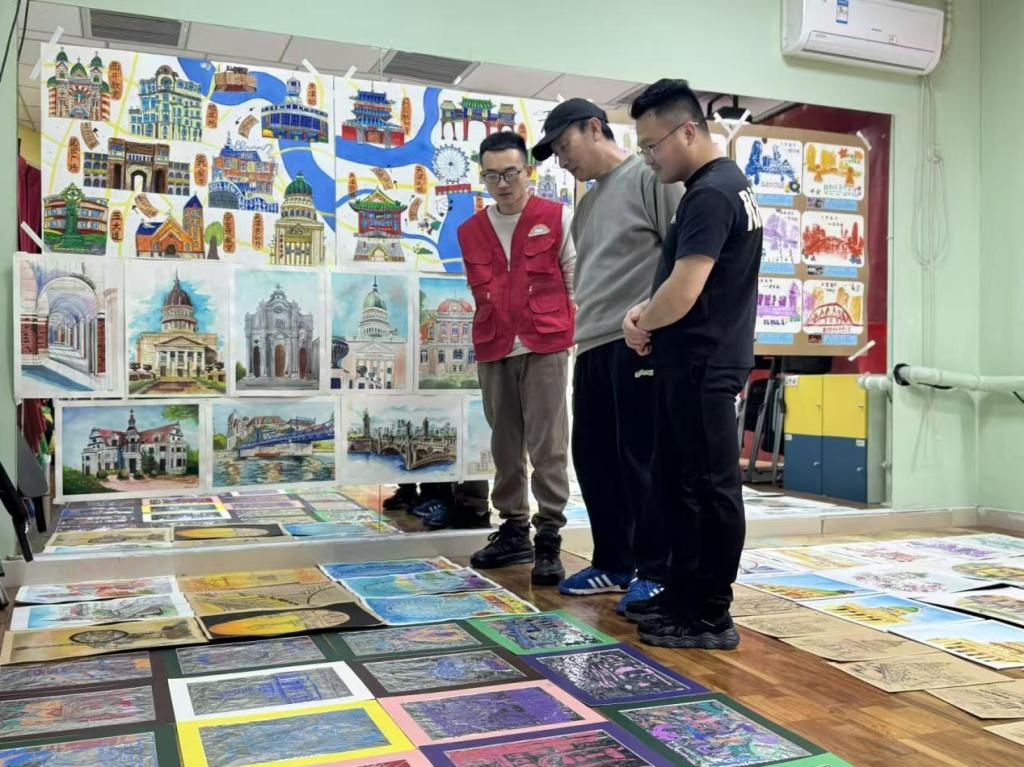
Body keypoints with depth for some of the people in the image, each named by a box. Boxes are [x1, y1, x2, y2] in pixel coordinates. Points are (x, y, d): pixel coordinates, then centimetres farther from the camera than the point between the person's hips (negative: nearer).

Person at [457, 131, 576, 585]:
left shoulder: (557, 219, 3)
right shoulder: (469, 231, 13)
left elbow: (577, 280, 4)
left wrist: (574, 329, 1)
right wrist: (495, 325, 9)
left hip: (545, 346, -4)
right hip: (492, 350, 4)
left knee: (547, 445, -4)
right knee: (505, 445, 9)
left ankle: (549, 538, 1)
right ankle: (513, 530, 19)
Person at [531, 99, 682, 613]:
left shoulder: (649, 177, -3)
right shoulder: (587, 204, 23)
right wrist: (583, 332, 15)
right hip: (592, 347, 9)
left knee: (642, 460, -4)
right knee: (593, 456, 10)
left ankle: (656, 572, 8)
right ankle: (612, 563, 22)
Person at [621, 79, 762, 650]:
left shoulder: (710, 194, -17)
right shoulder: (727, 184, 16)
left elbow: (683, 291, -24)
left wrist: (644, 323, -5)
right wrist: (646, 313, 6)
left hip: (702, 365, -10)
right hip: (696, 361, 10)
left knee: (711, 488, -2)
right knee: (676, 479, 16)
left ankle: (712, 617, 8)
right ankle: (686, 591, 27)